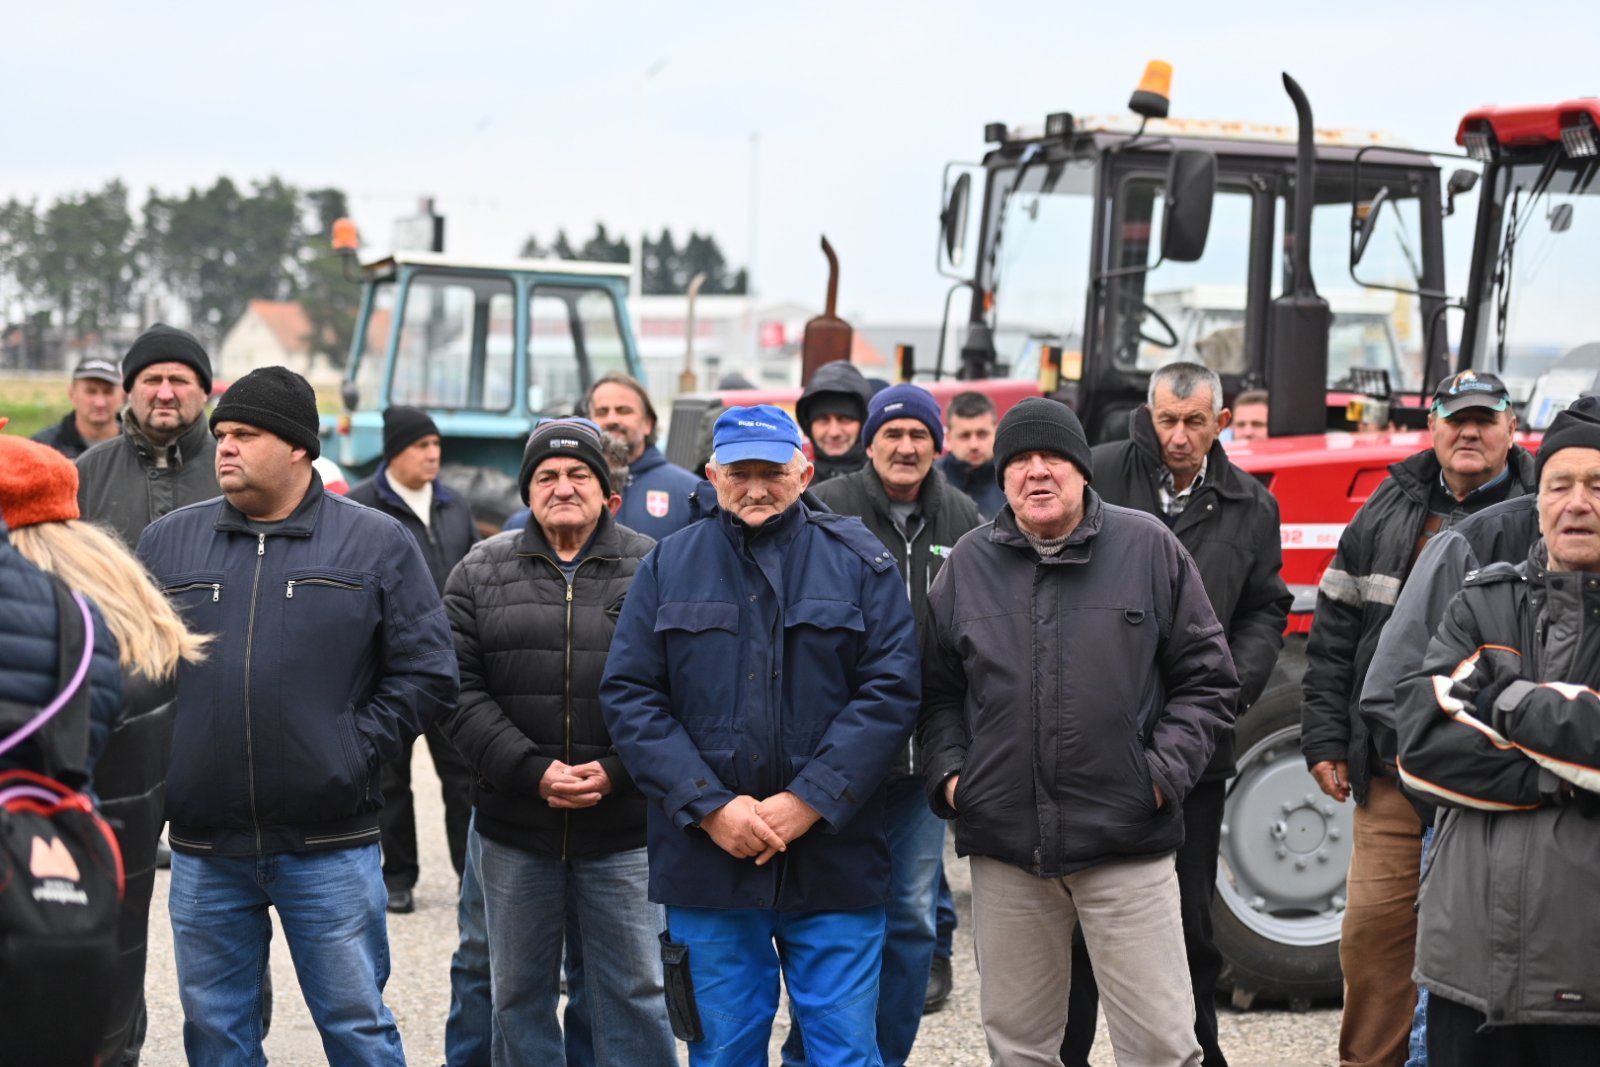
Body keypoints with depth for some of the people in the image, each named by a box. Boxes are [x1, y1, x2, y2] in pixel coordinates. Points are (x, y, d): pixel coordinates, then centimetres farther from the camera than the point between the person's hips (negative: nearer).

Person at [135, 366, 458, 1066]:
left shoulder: (378, 544, 3)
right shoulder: (167, 543, 9)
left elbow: (426, 672, 1)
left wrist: (354, 752, -7)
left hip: (329, 847, -2)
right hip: (202, 850, 3)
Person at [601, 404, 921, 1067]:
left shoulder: (860, 563, 5)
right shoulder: (668, 568, 8)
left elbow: (890, 691, -3)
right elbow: (629, 697, 2)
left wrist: (807, 802, -12)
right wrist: (710, 808, -10)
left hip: (833, 858, -1)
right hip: (706, 860, 1)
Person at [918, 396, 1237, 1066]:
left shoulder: (1149, 548, 2)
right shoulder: (968, 564, 9)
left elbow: (1206, 679, 4)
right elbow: (936, 691, 17)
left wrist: (1166, 770, -7)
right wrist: (948, 772, 1)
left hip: (1127, 839, -3)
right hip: (1005, 847, 3)